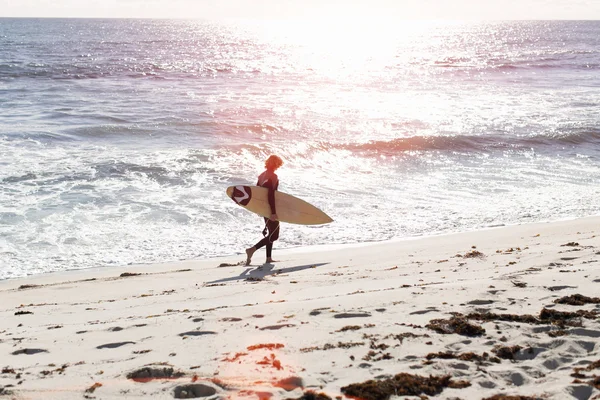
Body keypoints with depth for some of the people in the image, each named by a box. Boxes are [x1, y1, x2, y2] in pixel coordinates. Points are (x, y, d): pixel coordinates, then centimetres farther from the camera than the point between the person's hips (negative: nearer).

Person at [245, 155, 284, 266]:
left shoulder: (262, 175, 10)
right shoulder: (273, 176, -16)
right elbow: (271, 195, -24)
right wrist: (273, 212, -25)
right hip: (270, 208, -9)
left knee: (271, 233, 17)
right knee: (274, 235, -5)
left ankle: (269, 258, 17)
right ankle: (252, 249, -16)